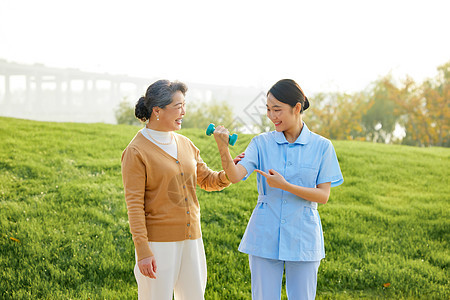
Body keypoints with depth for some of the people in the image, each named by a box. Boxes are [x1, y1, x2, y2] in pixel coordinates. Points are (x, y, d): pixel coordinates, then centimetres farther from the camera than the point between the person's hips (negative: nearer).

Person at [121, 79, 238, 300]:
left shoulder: (185, 144, 11)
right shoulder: (136, 152, -9)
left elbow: (207, 180, 19)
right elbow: (134, 204, -12)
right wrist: (142, 251, -17)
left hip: (191, 238, 6)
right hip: (158, 241, -6)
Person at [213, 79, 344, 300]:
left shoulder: (321, 147, -2)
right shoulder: (262, 143, 0)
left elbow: (323, 195, -6)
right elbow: (235, 176, -14)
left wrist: (284, 185, -18)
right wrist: (222, 147, -33)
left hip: (303, 239, -1)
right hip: (265, 237, 1)